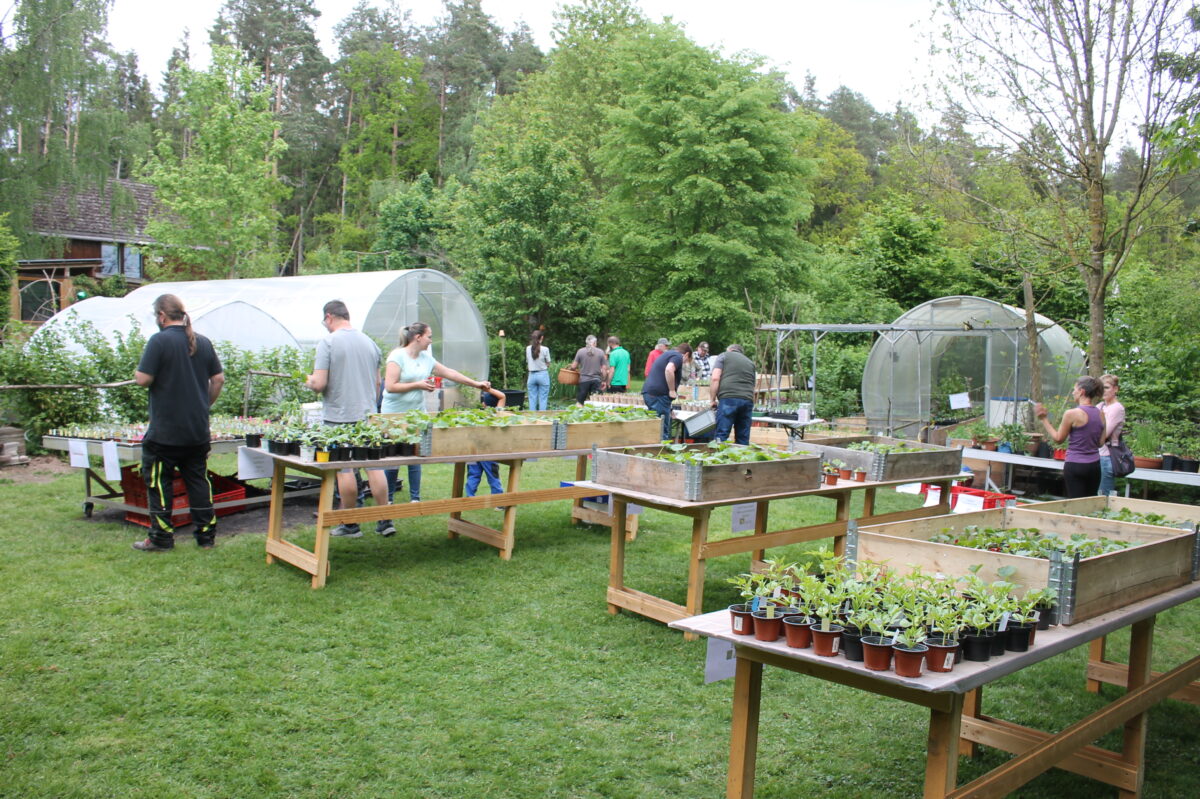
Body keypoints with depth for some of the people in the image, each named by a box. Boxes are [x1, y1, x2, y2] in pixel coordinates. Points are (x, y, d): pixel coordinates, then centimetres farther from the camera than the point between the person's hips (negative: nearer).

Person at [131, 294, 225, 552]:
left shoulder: (159, 341, -13)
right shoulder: (203, 342, 6)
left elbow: (143, 379, -17)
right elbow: (218, 379, 9)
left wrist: (137, 371, 5)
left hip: (165, 431, -6)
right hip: (198, 431, 6)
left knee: (158, 482, 5)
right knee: (198, 480, 12)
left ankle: (161, 538, 8)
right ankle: (206, 535, 14)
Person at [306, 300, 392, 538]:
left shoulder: (327, 342, -9)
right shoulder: (369, 342, 9)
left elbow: (319, 384, -15)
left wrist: (309, 381, 7)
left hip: (340, 416, -5)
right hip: (368, 414, 5)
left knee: (344, 469, 3)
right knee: (374, 465, 8)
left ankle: (350, 525, 10)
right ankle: (385, 520, 11)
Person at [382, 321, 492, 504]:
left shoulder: (426, 358, 9)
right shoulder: (398, 356, -12)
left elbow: (449, 373, 15)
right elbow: (390, 386, -18)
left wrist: (475, 383, 15)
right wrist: (418, 385, -16)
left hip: (417, 414, 6)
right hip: (395, 415, -6)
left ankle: (415, 498, 14)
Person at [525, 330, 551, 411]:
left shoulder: (528, 349, -1)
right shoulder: (545, 349, -9)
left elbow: (527, 363, 5)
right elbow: (548, 364, -2)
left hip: (532, 375, 3)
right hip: (543, 374, -3)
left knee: (532, 399, 7)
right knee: (543, 399, 3)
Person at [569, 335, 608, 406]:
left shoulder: (580, 351, -1)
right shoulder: (600, 352, 1)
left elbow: (573, 366, 1)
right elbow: (604, 368, 1)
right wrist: (604, 381, 11)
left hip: (584, 379, -1)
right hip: (597, 380, 1)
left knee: (579, 402, 4)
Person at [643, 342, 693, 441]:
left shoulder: (667, 354, 28)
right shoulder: (678, 357, -2)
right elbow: (669, 370, -24)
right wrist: (672, 391, -15)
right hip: (658, 394, -9)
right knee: (662, 430, -8)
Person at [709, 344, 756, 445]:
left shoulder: (723, 356, 13)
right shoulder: (750, 362, 27)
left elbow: (715, 378, 0)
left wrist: (713, 400, 5)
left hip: (728, 399, -4)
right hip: (748, 400, 4)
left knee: (720, 436, -6)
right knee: (743, 439, 8)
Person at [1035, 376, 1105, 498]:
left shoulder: (1072, 414, -14)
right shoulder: (1100, 414, 5)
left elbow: (1058, 439, -3)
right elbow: (1101, 442, 11)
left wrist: (1043, 419, 1)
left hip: (1075, 465, -6)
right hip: (1095, 465, 6)